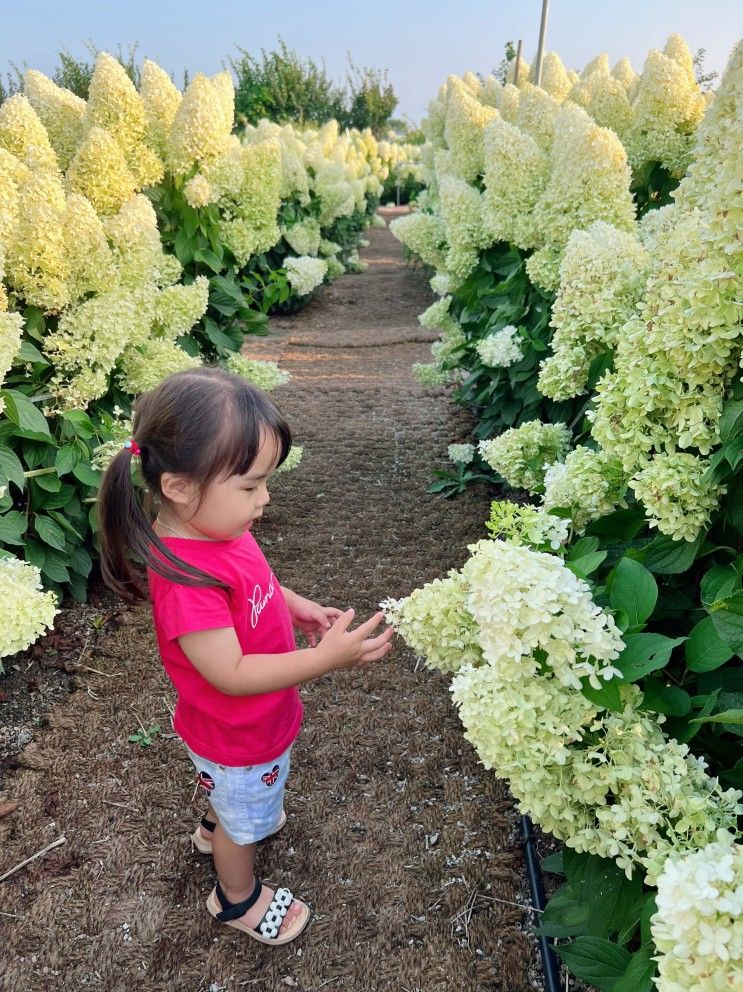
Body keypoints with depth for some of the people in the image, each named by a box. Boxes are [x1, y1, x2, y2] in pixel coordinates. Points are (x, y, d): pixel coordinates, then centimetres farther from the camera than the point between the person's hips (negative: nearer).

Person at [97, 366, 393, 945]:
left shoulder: (215, 525, -14)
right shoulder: (186, 582, -41)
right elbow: (231, 674, -35)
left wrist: (296, 607, -7)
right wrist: (327, 658, -37)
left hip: (253, 720, 8)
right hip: (238, 740, -7)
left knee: (238, 795, 37)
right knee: (245, 819, 23)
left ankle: (219, 826, 68)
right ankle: (238, 898, 53)